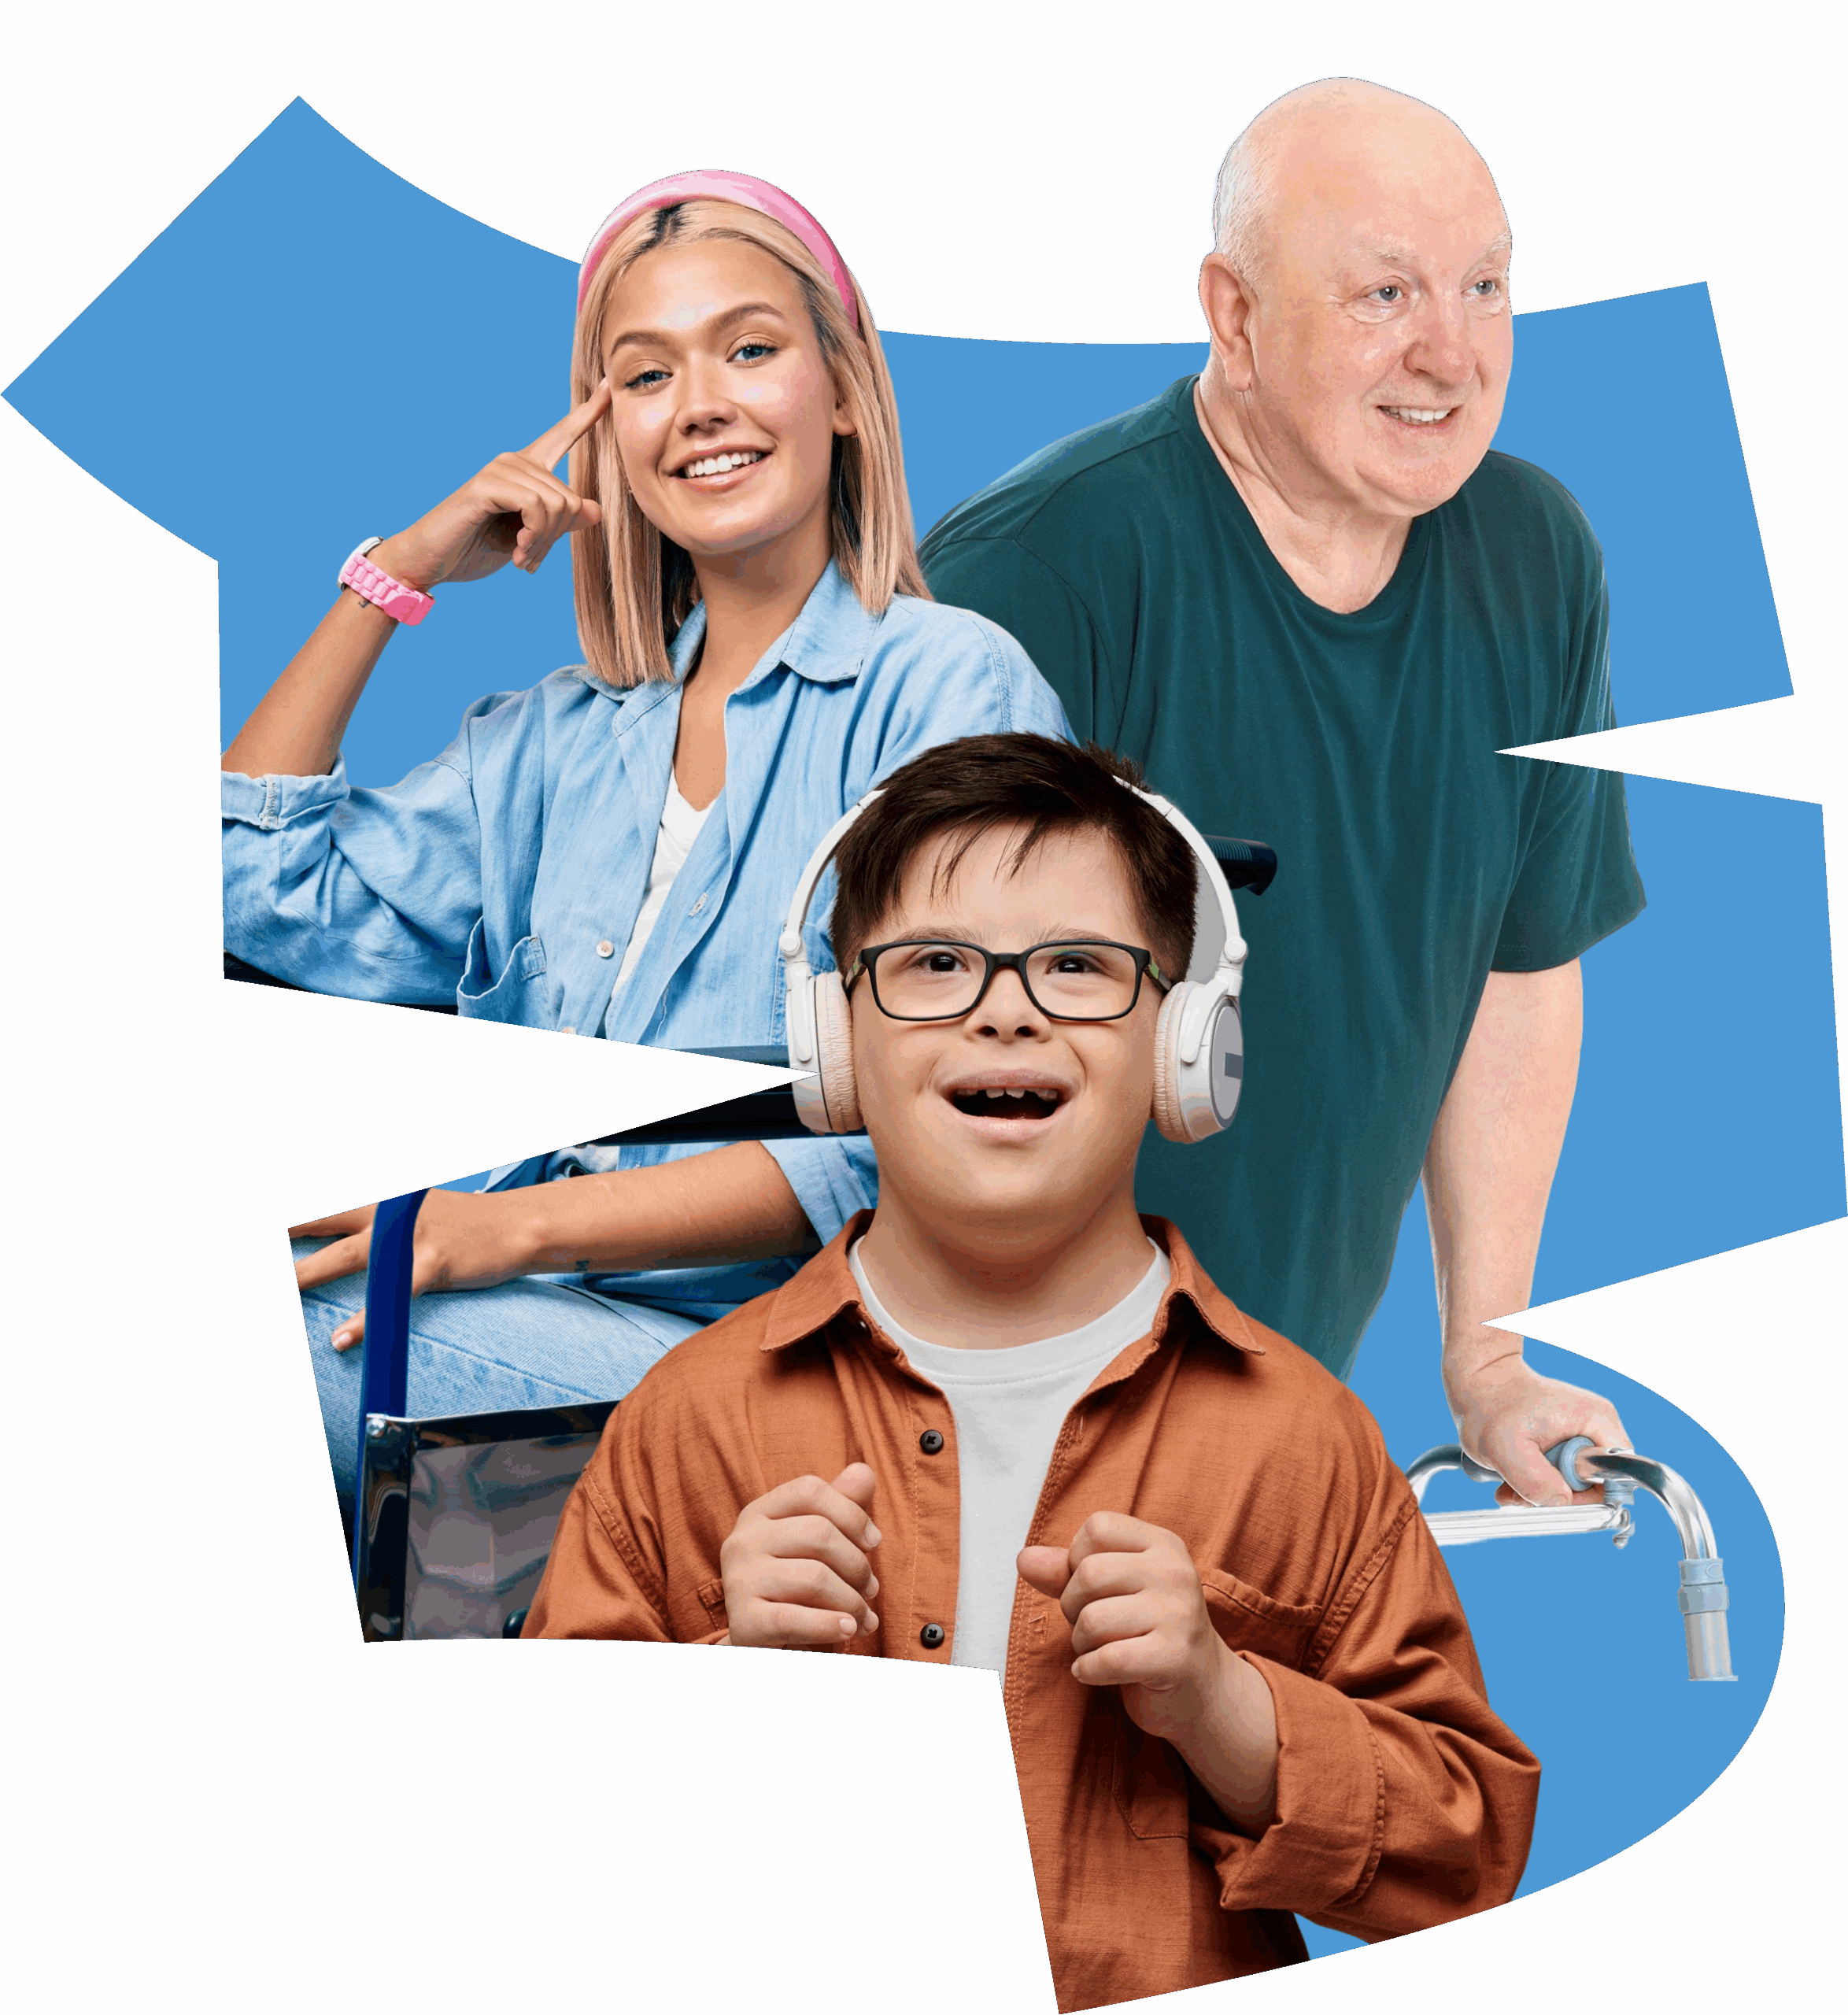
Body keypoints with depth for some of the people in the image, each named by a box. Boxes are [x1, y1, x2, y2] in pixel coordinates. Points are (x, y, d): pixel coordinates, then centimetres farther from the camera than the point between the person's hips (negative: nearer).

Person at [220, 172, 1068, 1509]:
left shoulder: (952, 688, 0)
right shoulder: (561, 740, 20)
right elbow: (263, 895, 17)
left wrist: (522, 1225, -21)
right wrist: (398, 577, 15)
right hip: (550, 1342, 5)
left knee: (286, 1327, -31)